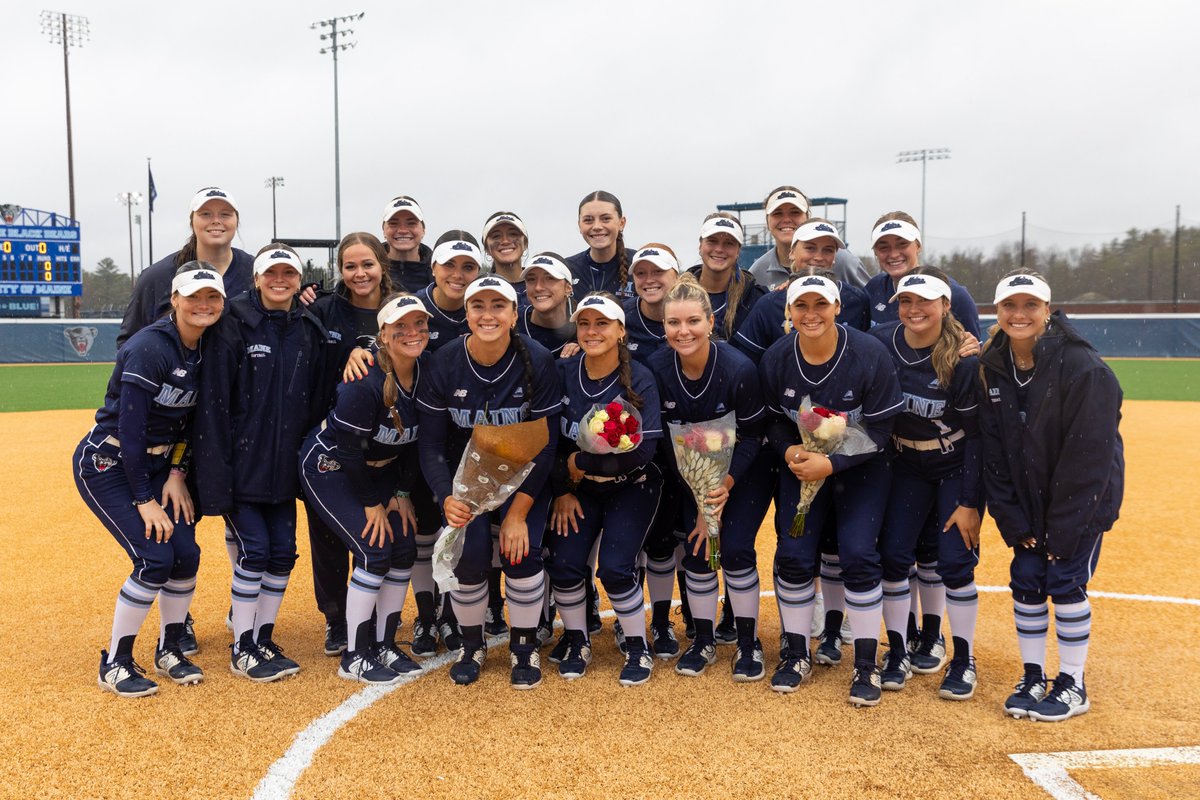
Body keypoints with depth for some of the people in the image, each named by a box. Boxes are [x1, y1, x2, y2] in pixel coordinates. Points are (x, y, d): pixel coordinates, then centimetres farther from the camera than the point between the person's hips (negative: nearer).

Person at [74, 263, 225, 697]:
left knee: (186, 555, -3)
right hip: (106, 464, -7)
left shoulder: (207, 349, -1)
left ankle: (168, 651, 19)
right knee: (155, 559, -14)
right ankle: (115, 662, 5)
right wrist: (143, 500, -19)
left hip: (156, 463, 7)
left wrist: (178, 474, -3)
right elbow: (130, 428, -23)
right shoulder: (149, 347, -24)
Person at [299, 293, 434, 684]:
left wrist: (403, 494, 2)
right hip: (329, 468, -7)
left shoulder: (426, 374, -9)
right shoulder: (365, 379, -29)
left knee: (404, 549, 0)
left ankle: (383, 646, 16)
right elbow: (348, 448, -23)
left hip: (378, 470, 7)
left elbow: (414, 442, 3)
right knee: (375, 551, -14)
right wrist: (372, 503, -15)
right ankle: (354, 658, 1)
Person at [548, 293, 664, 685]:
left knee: (615, 568, -16)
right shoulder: (562, 373, -9)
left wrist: (580, 463, -19)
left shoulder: (639, 379, -17)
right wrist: (561, 490, -8)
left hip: (632, 487, -3)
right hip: (580, 487, 3)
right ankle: (577, 644, 15)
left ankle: (638, 649, 8)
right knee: (564, 564, -10)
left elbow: (643, 448, -24)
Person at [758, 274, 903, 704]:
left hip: (860, 468, -2)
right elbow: (773, 420, 1)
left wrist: (831, 464, -25)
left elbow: (879, 430, -16)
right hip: (801, 465, 3)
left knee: (858, 556, -11)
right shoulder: (775, 358, -12)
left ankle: (866, 665, 6)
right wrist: (789, 450, -20)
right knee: (792, 555, -2)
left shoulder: (870, 354, -21)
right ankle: (797, 655, 18)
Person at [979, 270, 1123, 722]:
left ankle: (1073, 686, 13)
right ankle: (1032, 679, 20)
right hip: (1027, 496, 5)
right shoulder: (993, 368, -6)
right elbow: (993, 451, -3)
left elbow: (1090, 456, -21)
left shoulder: (1083, 367, -22)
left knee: (1065, 581, -4)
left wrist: (1062, 531, -19)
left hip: (1086, 496, -5)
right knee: (1026, 580, 5)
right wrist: (1012, 521, -5)